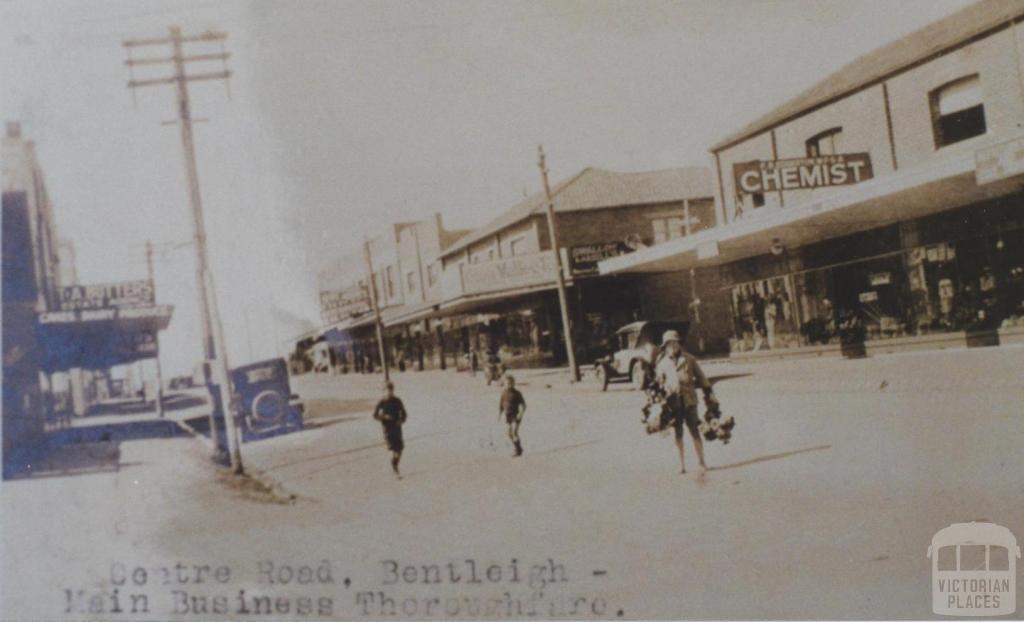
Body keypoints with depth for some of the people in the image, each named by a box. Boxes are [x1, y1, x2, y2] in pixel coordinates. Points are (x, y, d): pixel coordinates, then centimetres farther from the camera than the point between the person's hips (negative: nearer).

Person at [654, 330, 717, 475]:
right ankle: (681, 464, 14)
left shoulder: (689, 359, 5)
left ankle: (702, 462, 2)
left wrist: (709, 394, 5)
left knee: (694, 430, -3)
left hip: (689, 400, -1)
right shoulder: (662, 363, 8)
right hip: (672, 402, 1)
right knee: (678, 433, 6)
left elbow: (701, 377, 8)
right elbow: (658, 384, 12)